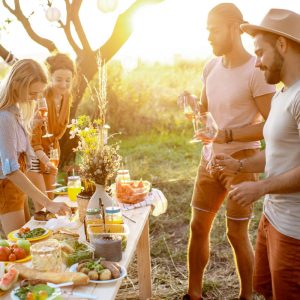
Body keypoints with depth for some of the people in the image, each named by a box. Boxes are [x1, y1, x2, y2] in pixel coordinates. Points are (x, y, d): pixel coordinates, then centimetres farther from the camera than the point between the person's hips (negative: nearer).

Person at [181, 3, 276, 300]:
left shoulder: (256, 71, -17)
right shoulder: (211, 66, 5)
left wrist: (229, 135, -24)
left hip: (241, 161, -7)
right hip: (210, 158, 7)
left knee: (237, 234, 2)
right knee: (198, 226, 11)